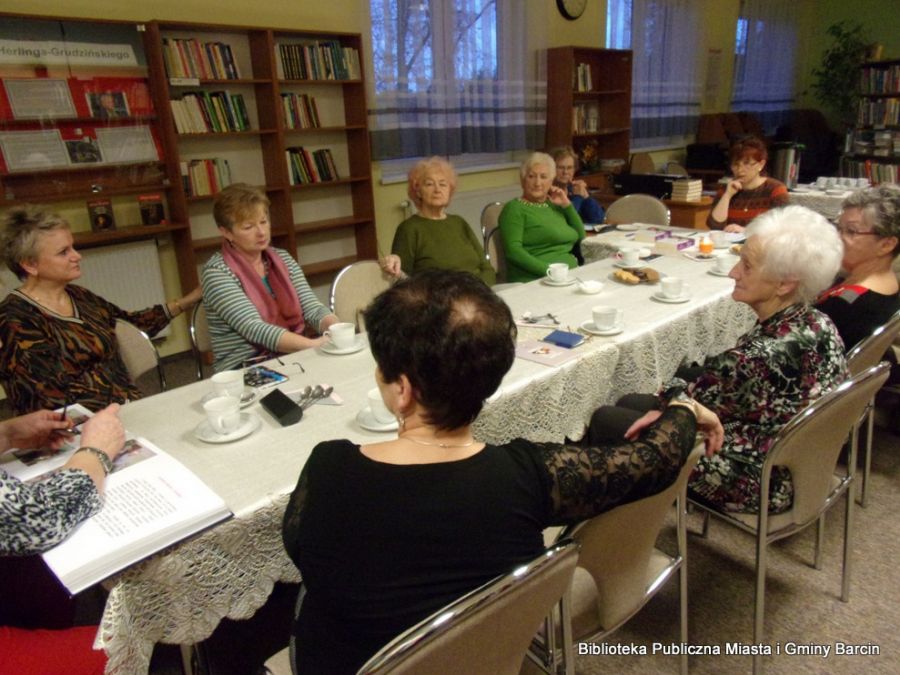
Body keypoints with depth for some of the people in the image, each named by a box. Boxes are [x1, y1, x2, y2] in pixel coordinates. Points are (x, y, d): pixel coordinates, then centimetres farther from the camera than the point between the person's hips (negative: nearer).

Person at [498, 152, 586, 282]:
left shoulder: (554, 204, 19)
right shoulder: (514, 208, 1)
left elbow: (580, 236, 20)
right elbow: (513, 250, -12)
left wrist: (567, 205, 10)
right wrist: (547, 270, -21)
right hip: (534, 280, -7)